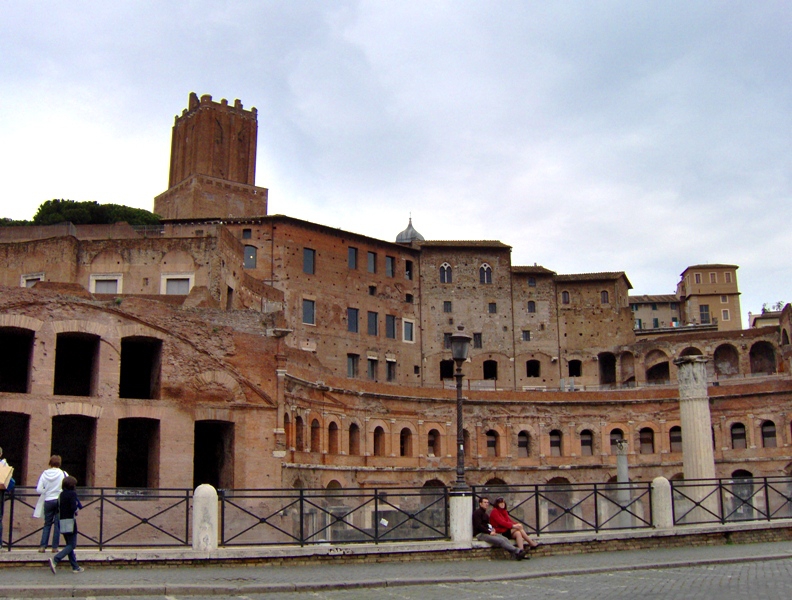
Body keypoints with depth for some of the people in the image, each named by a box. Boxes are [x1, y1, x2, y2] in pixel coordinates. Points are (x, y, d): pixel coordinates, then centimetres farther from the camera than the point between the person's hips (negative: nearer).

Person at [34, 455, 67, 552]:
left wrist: (47, 491, 14)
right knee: (58, 524, 5)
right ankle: (55, 547, 5)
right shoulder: (63, 474, -8)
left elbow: (39, 489, -4)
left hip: (48, 501, 2)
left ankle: (42, 546, 7)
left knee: (47, 524, 12)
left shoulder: (45, 474, -3)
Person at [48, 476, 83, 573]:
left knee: (69, 544, 13)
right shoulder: (72, 494, -11)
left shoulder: (61, 494, 11)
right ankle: (55, 560, -21)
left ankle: (75, 567, 15)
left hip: (62, 522, 8)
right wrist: (76, 511, -1)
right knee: (72, 545, -3)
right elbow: (74, 508, -20)